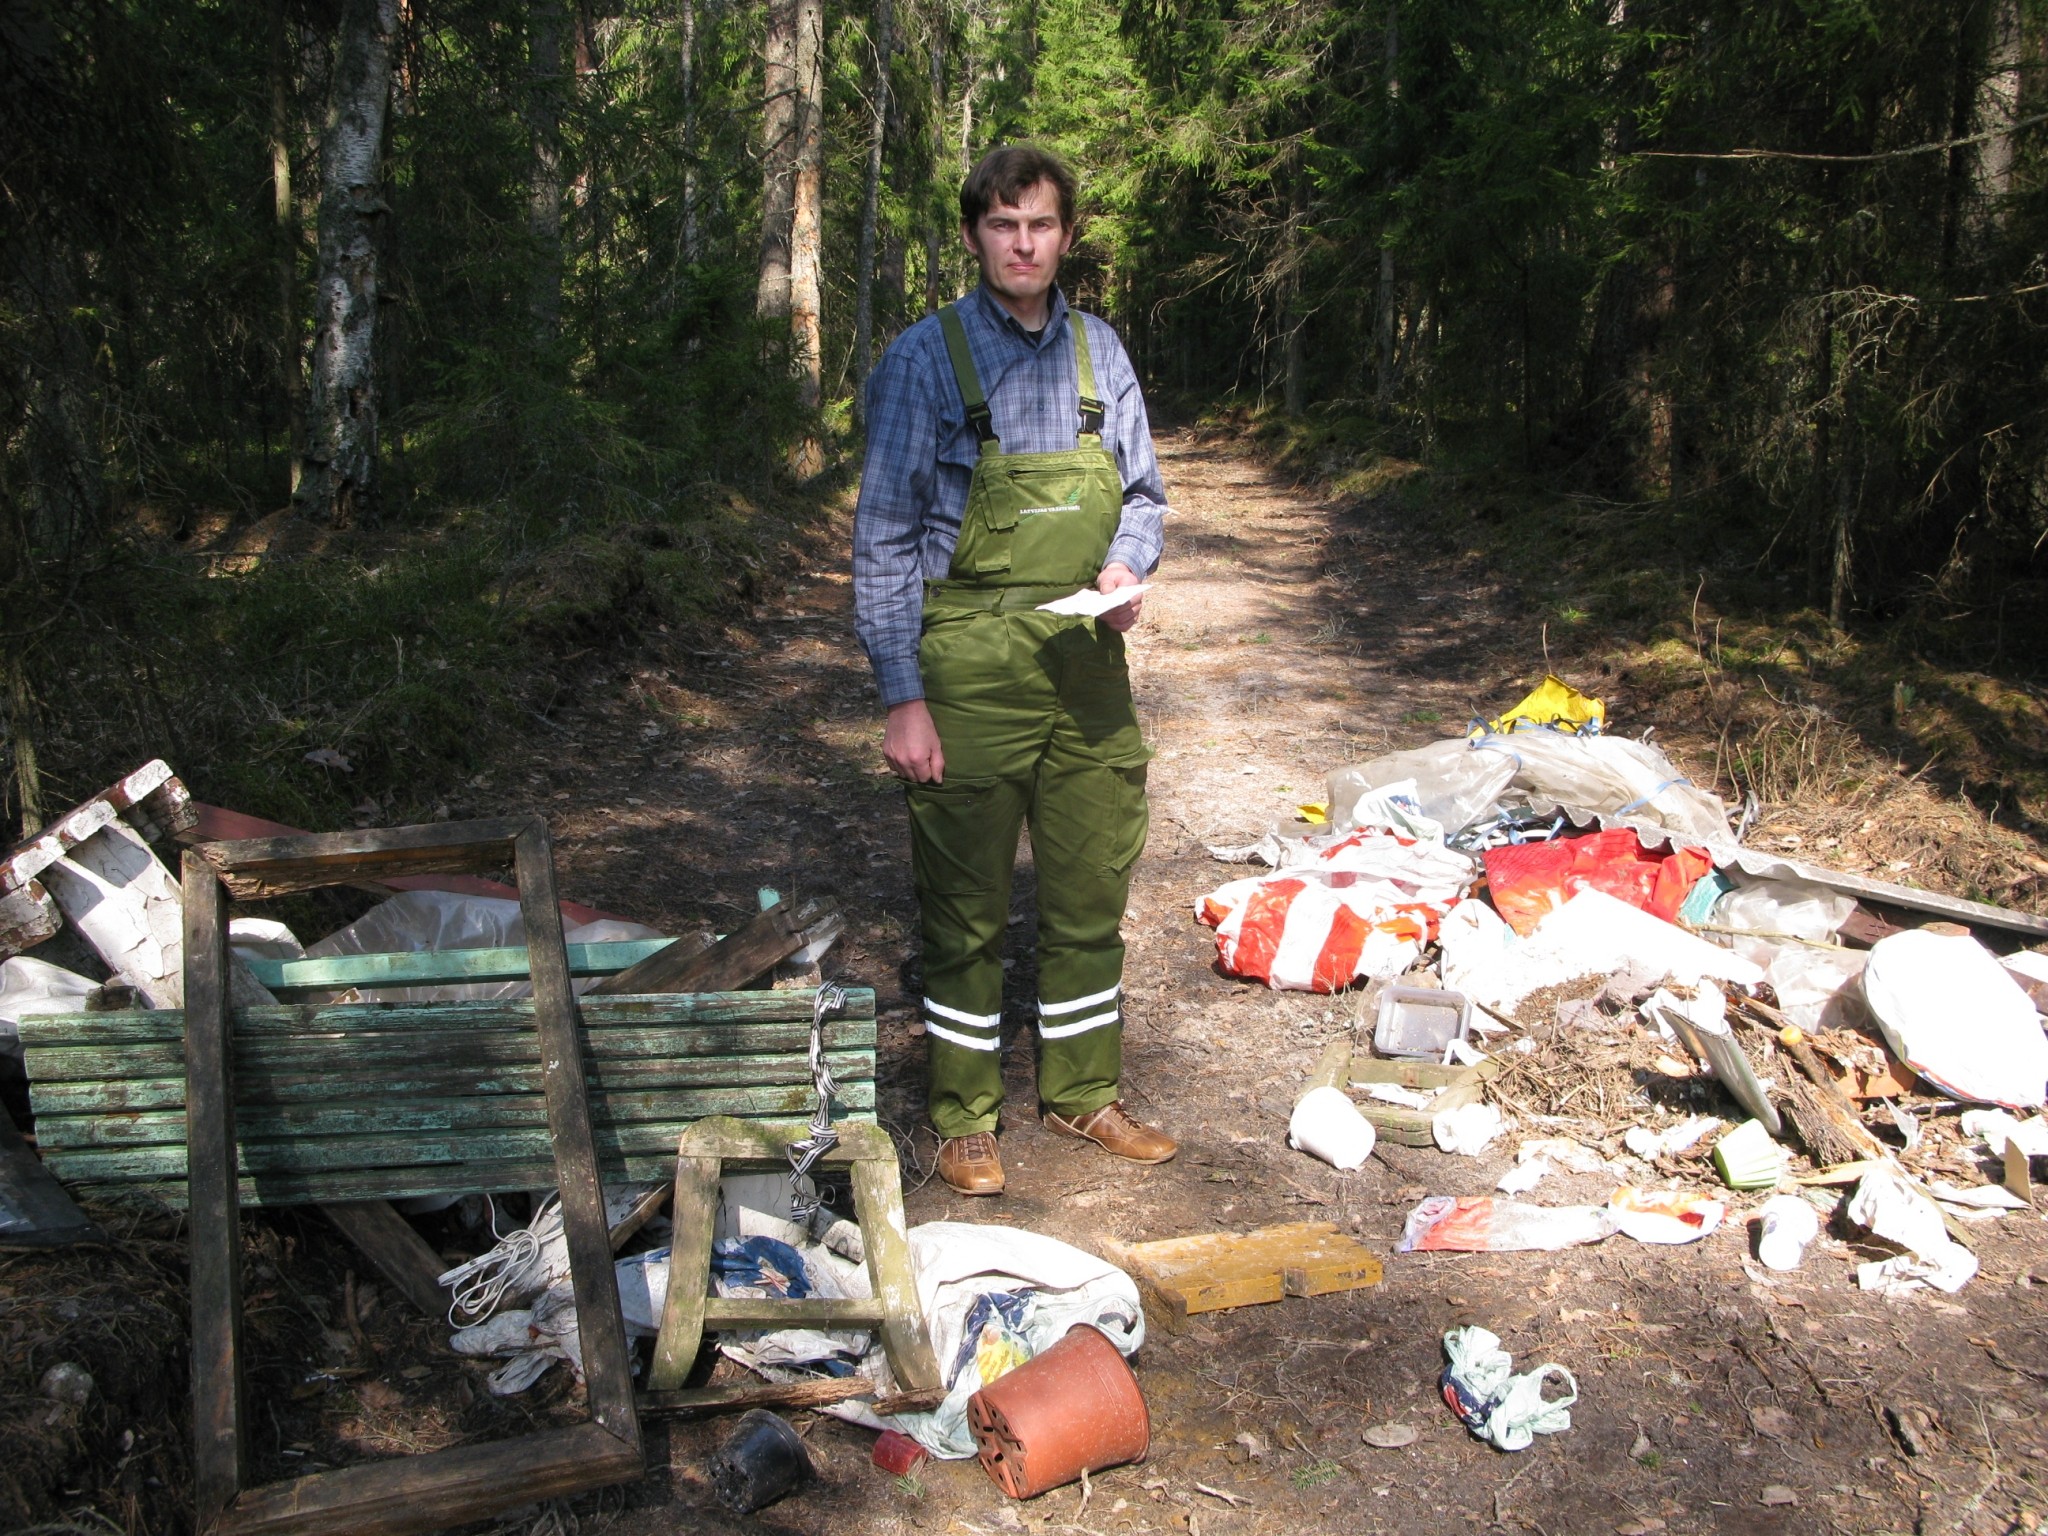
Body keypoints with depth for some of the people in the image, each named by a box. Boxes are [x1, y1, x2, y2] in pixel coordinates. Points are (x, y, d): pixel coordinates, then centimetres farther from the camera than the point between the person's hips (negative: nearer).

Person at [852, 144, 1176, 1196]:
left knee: (1091, 893, 13)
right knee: (967, 907, 5)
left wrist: (1127, 566, -6)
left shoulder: (1100, 352, 8)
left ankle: (1083, 1091, 31)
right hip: (968, 669, -4)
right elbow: (884, 538, -7)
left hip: (1087, 665, 5)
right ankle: (964, 1116, 22)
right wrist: (903, 699, -12)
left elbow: (1143, 490, 18)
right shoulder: (923, 361, -5)